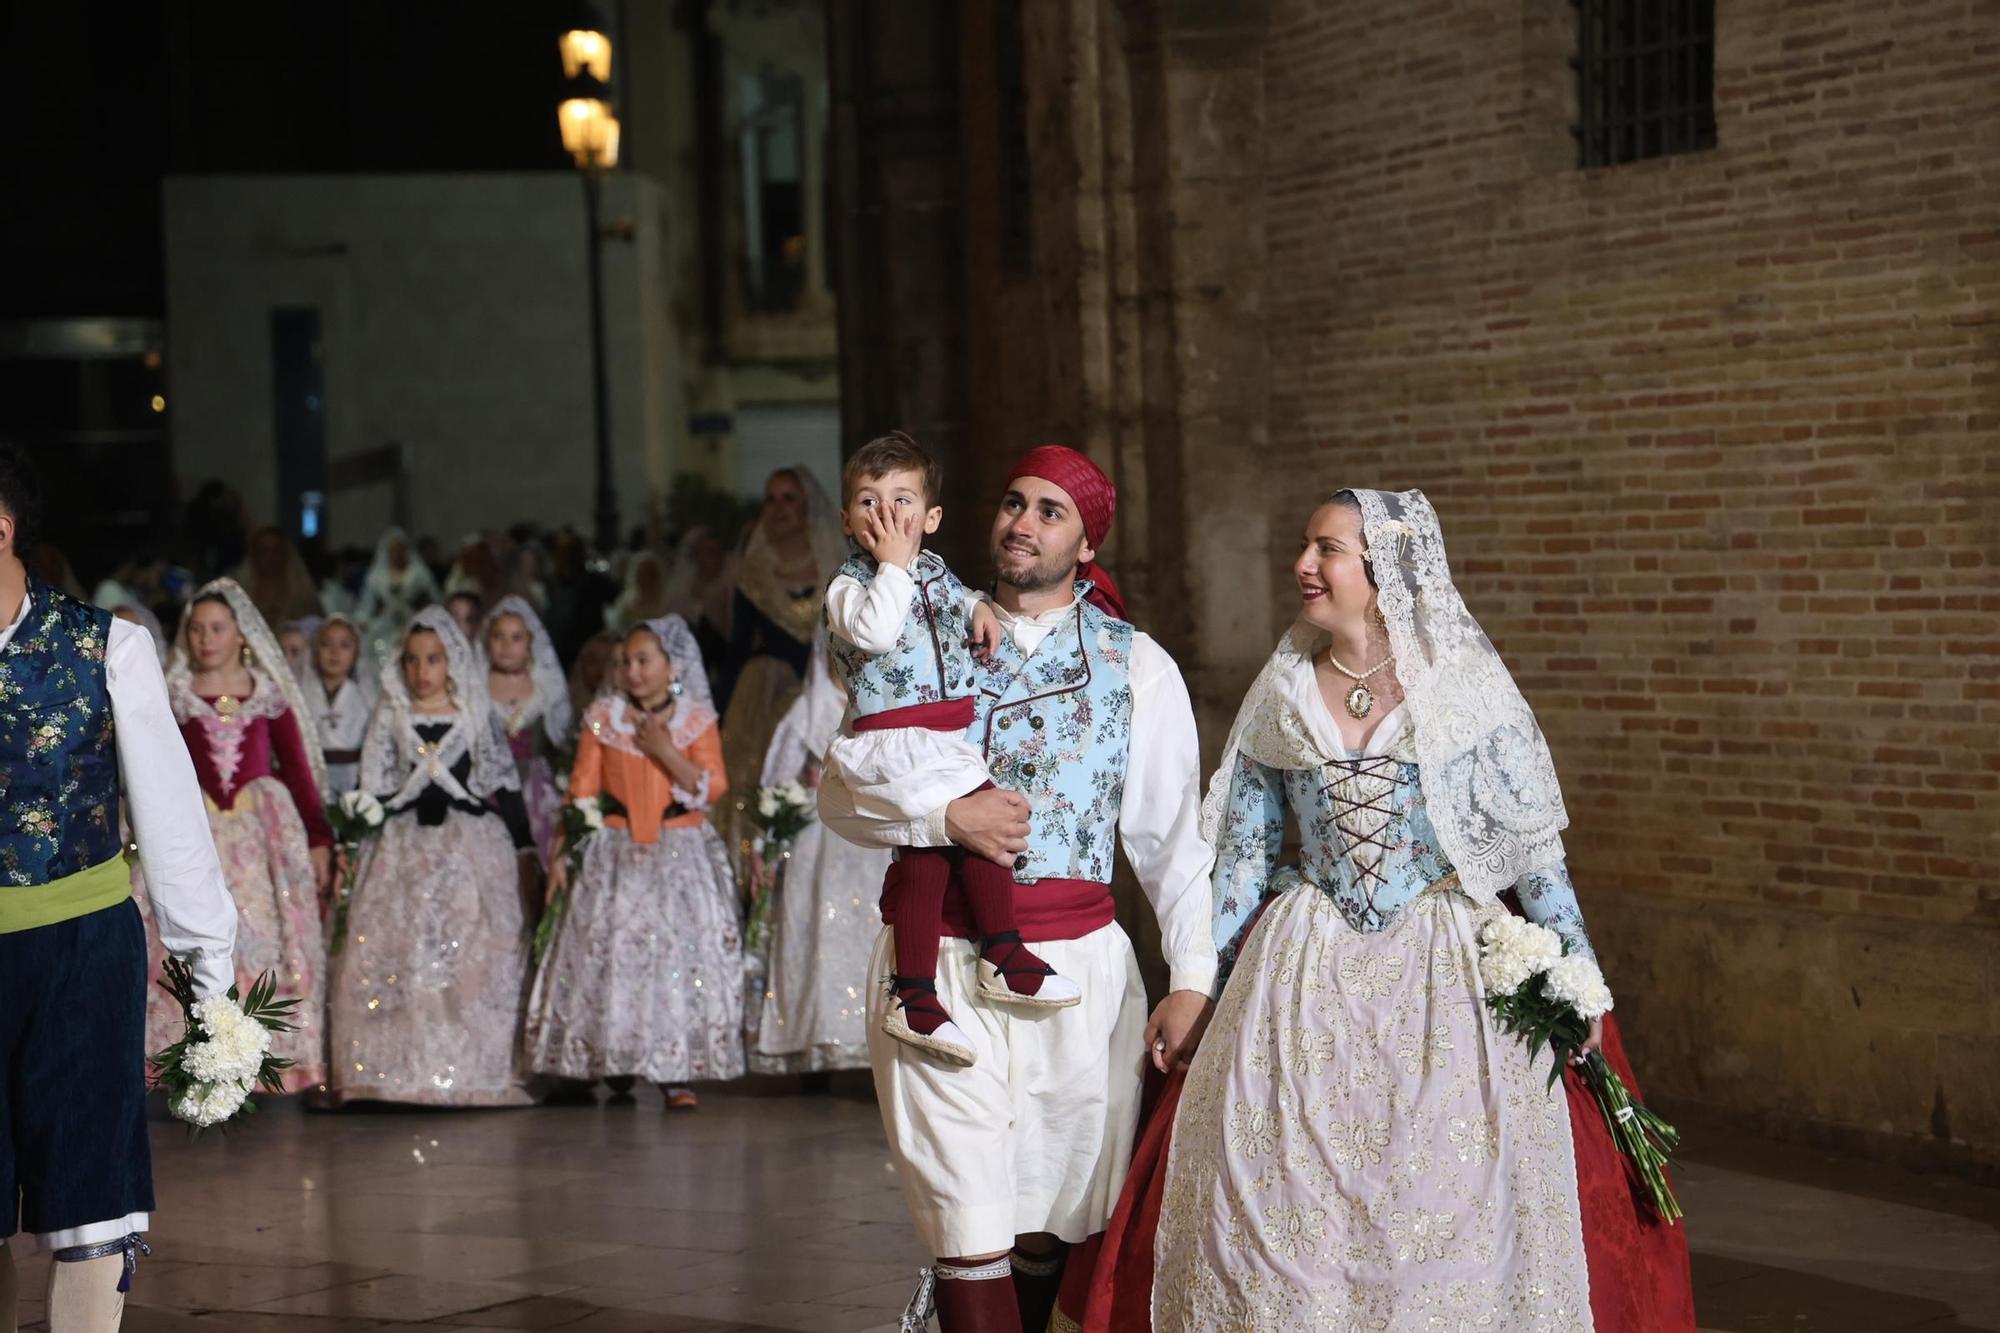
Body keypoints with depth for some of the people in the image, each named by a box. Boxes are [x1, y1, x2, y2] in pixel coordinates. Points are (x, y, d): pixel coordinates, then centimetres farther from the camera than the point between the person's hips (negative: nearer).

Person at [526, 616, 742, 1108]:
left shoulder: (696, 718, 2)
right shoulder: (603, 717, 4)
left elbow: (714, 788, -6)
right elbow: (581, 790, 2)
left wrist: (666, 752, -16)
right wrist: (560, 853, -3)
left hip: (682, 855, -1)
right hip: (616, 855, 1)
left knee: (679, 951, -7)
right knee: (610, 956, -3)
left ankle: (675, 1072, -7)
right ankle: (615, 1065, 8)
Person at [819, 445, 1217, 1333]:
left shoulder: (1137, 665, 6)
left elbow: (1174, 837, 3)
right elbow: (838, 794, 6)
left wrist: (1193, 980, -6)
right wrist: (947, 818, -11)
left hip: (1076, 961, 0)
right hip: (938, 960, 0)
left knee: (1051, 1223, 8)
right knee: (969, 1228, -6)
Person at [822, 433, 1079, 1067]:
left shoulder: (935, 570, 15)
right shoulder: (851, 585, -6)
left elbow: (953, 598, 36)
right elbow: (874, 632, -25)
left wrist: (977, 608, 14)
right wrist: (893, 565, -17)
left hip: (943, 743, 7)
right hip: (894, 743, -7)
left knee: (926, 859, 2)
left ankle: (913, 999, 6)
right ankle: (1003, 957, -5)